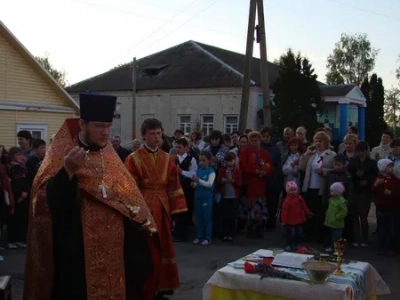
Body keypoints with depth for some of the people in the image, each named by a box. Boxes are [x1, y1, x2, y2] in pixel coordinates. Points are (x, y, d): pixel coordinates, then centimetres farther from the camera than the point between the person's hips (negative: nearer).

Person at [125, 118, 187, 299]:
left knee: (162, 247, 9)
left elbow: (173, 187, 7)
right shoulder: (133, 159, -6)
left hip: (162, 208, 5)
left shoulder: (167, 159, 8)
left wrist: (175, 211, 2)